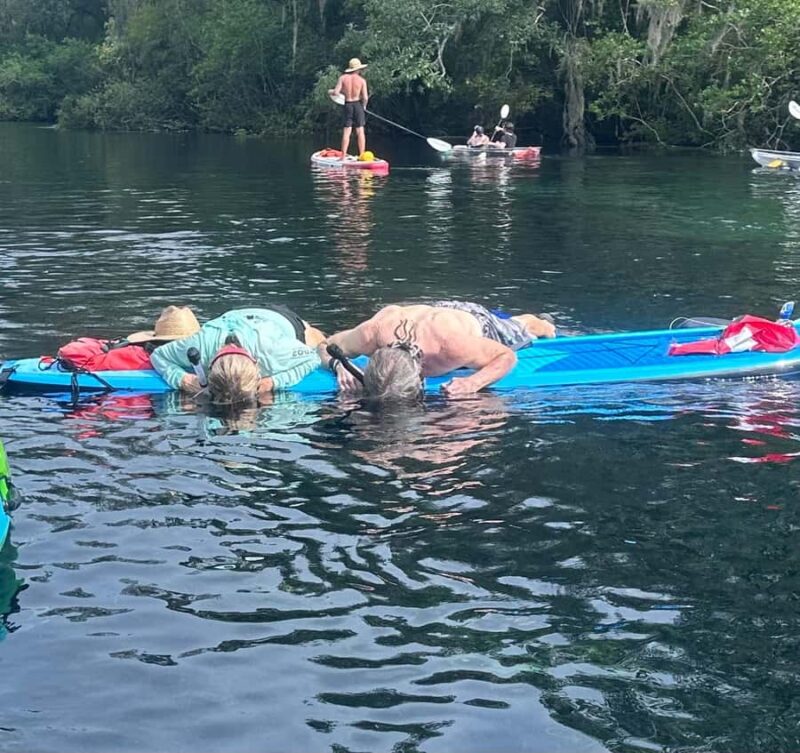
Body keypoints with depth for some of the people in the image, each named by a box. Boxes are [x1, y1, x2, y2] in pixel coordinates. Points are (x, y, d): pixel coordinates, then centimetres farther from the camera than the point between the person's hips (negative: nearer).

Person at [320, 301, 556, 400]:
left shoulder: (453, 344, -53)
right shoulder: (373, 334, -46)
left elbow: (508, 356, -36)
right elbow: (327, 347, -27)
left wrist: (473, 384, -53)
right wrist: (338, 366, -49)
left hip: (477, 322, -3)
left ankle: (532, 324, 65)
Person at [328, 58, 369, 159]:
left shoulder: (343, 78, -3)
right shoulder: (362, 80, -5)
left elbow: (336, 92, -9)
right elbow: (365, 98, -9)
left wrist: (330, 92, 14)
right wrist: (364, 106, 11)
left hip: (348, 105, 1)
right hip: (358, 104, -1)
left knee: (346, 132, 3)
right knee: (360, 131, 5)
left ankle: (343, 156, 0)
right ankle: (362, 155, 4)